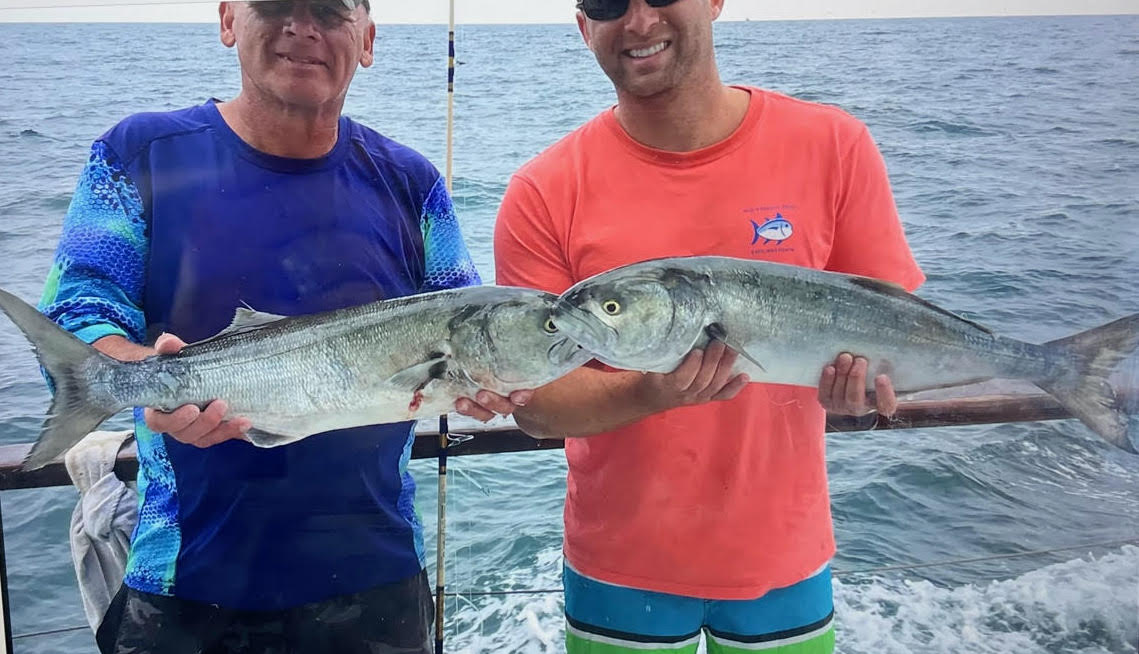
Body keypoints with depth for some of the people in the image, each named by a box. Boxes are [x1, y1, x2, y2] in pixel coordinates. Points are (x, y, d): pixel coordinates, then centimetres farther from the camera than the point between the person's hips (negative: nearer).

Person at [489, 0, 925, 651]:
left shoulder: (834, 146, -9)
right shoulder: (543, 194, -11)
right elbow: (535, 403, -10)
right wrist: (649, 393, -28)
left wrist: (862, 371, -23)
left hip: (783, 557, 1)